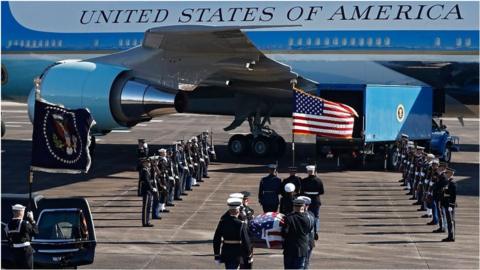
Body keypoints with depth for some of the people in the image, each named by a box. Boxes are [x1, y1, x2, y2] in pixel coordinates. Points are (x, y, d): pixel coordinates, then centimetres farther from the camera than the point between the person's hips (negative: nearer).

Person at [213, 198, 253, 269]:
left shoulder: (222, 222, -4)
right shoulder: (241, 224, -16)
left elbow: (216, 240, 0)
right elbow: (246, 241, -14)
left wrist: (217, 254, 8)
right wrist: (249, 255, -1)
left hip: (226, 254, 4)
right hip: (237, 255, -4)